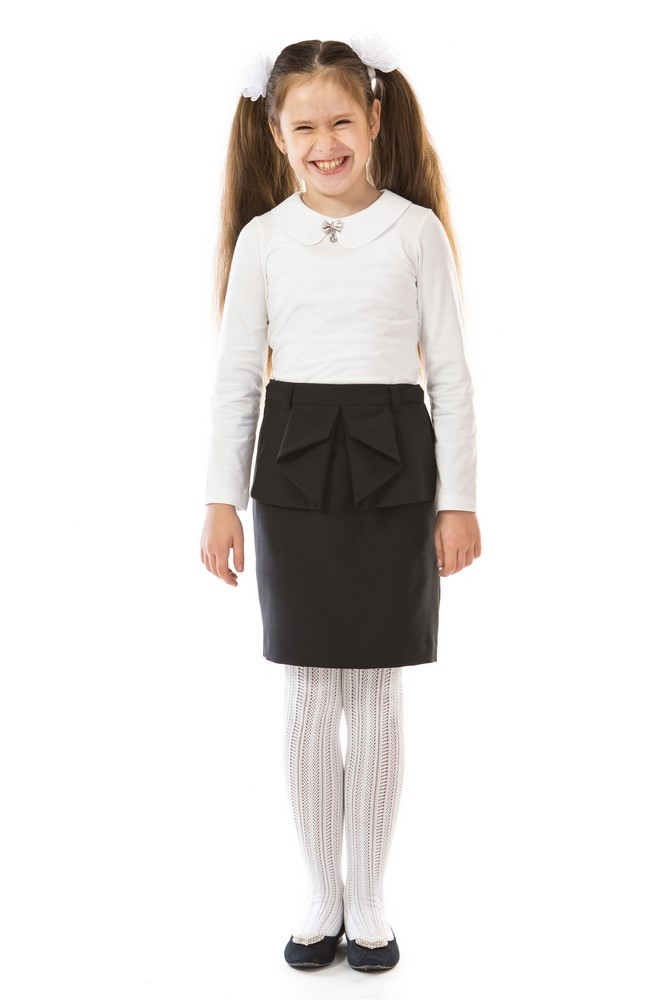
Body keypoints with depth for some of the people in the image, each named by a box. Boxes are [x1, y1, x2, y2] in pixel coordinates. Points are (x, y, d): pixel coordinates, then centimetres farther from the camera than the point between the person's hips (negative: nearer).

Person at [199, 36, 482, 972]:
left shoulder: (416, 230, 0)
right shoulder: (262, 237, 4)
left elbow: (450, 372, 1)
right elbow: (237, 375, 6)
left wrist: (459, 499, -2)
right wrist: (222, 499, 3)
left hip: (392, 465, -1)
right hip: (294, 471, 1)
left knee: (377, 692, 6)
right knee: (309, 696, 7)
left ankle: (370, 899, 22)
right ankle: (322, 895, 23)